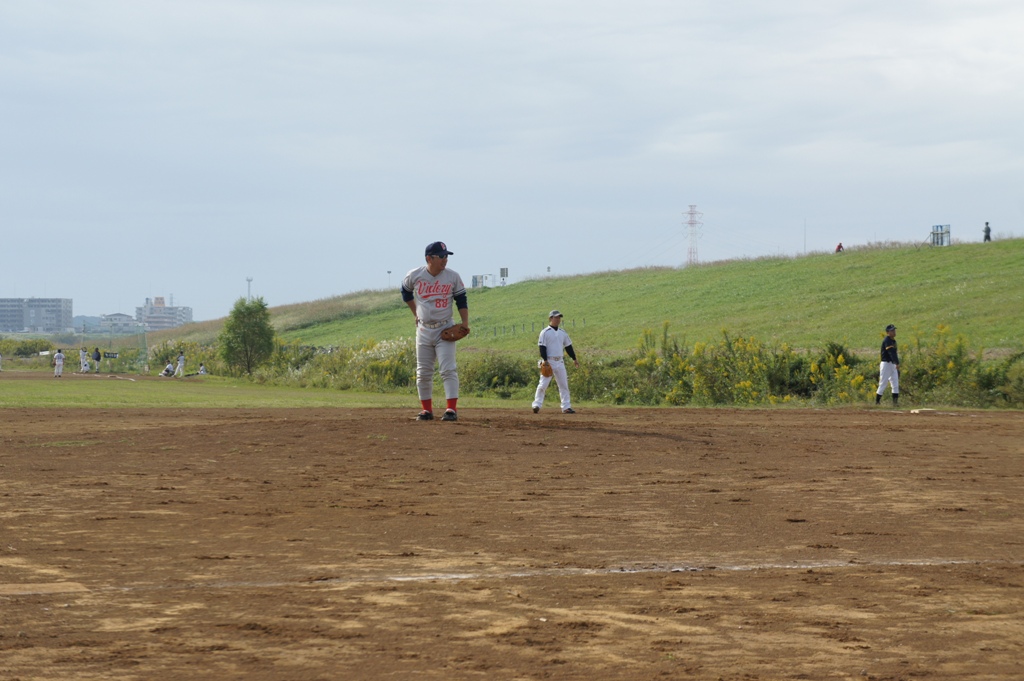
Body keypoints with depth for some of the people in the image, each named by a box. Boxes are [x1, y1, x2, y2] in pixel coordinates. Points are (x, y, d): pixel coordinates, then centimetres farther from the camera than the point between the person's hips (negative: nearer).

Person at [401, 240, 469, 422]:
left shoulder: (453, 277, -6)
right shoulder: (414, 276, -5)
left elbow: (461, 301, 2)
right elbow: (406, 292, 16)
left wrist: (465, 323, -9)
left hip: (445, 329, -2)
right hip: (423, 330, 2)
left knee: (448, 369, -11)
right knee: (423, 373, 5)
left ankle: (451, 409, -13)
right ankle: (427, 410, 15)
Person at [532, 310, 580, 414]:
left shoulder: (562, 332, 13)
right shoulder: (545, 332, -5)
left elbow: (568, 346, 19)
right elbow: (542, 348, -11)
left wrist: (574, 359, 17)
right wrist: (545, 361, -20)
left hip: (559, 362, 6)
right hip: (549, 361, -6)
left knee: (564, 385, 5)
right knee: (543, 384, -12)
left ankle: (566, 407, 9)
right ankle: (537, 404, -10)